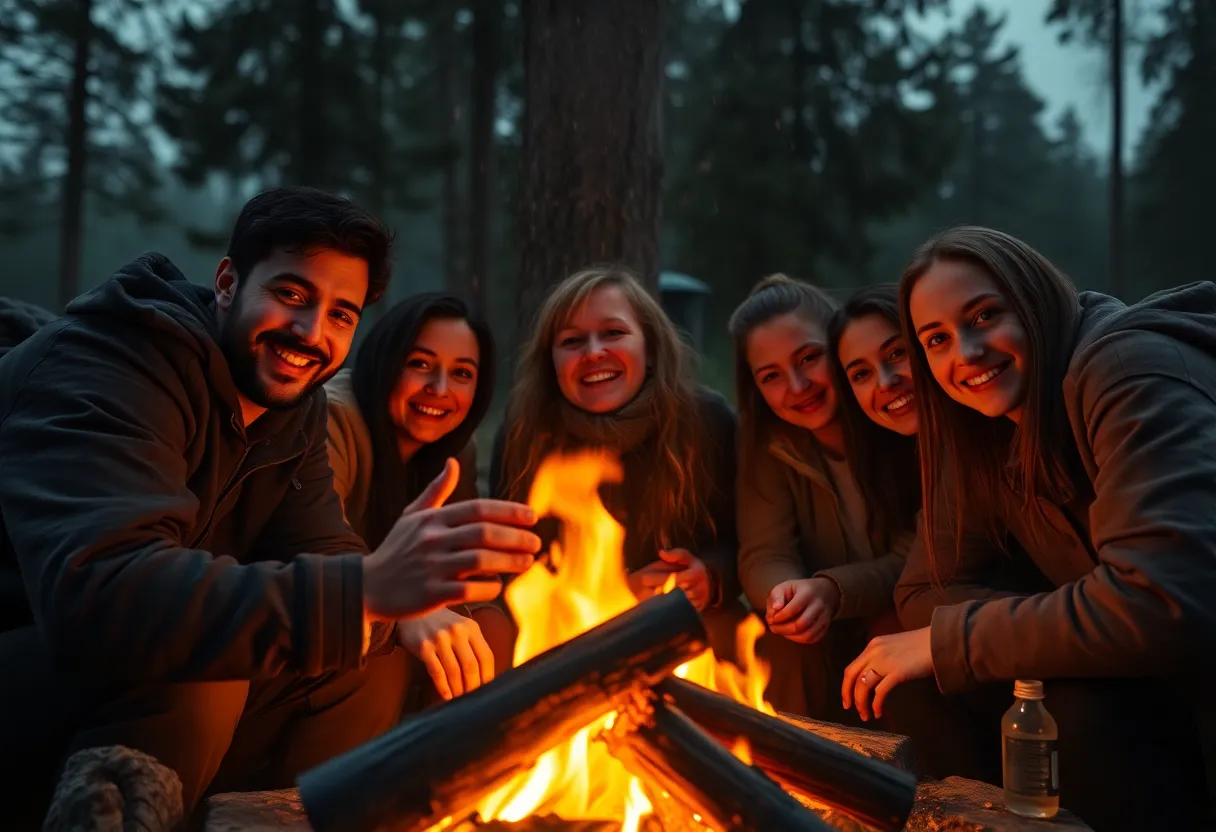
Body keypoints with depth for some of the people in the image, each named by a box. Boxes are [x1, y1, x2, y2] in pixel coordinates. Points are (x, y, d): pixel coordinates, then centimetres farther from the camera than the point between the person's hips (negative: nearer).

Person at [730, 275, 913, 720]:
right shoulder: (766, 440, -7)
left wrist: (833, 591, -37)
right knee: (794, 635, -29)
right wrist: (783, 591, -39)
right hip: (821, 645, 1)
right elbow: (764, 554, -14)